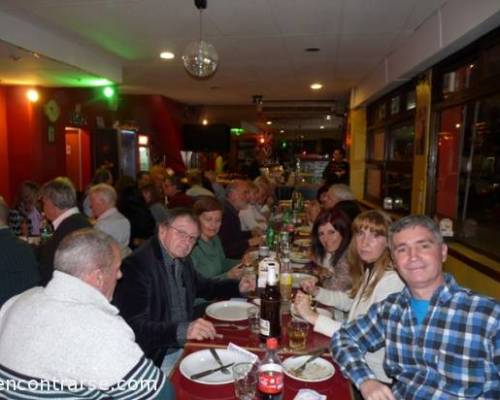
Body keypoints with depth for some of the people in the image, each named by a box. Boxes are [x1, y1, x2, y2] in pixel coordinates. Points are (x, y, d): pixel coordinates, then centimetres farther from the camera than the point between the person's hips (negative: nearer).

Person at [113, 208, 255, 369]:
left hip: (186, 344, 7)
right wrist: (182, 330, -38)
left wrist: (237, 287, 11)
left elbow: (201, 285, 25)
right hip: (157, 357, -7)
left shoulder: (182, 260, 5)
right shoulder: (136, 265, -19)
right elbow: (135, 327, -26)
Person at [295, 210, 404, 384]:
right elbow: (351, 301, 20)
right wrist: (316, 292, 4)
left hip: (376, 376, -7)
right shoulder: (370, 271, 3)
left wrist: (313, 317, -29)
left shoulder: (392, 280, -25)